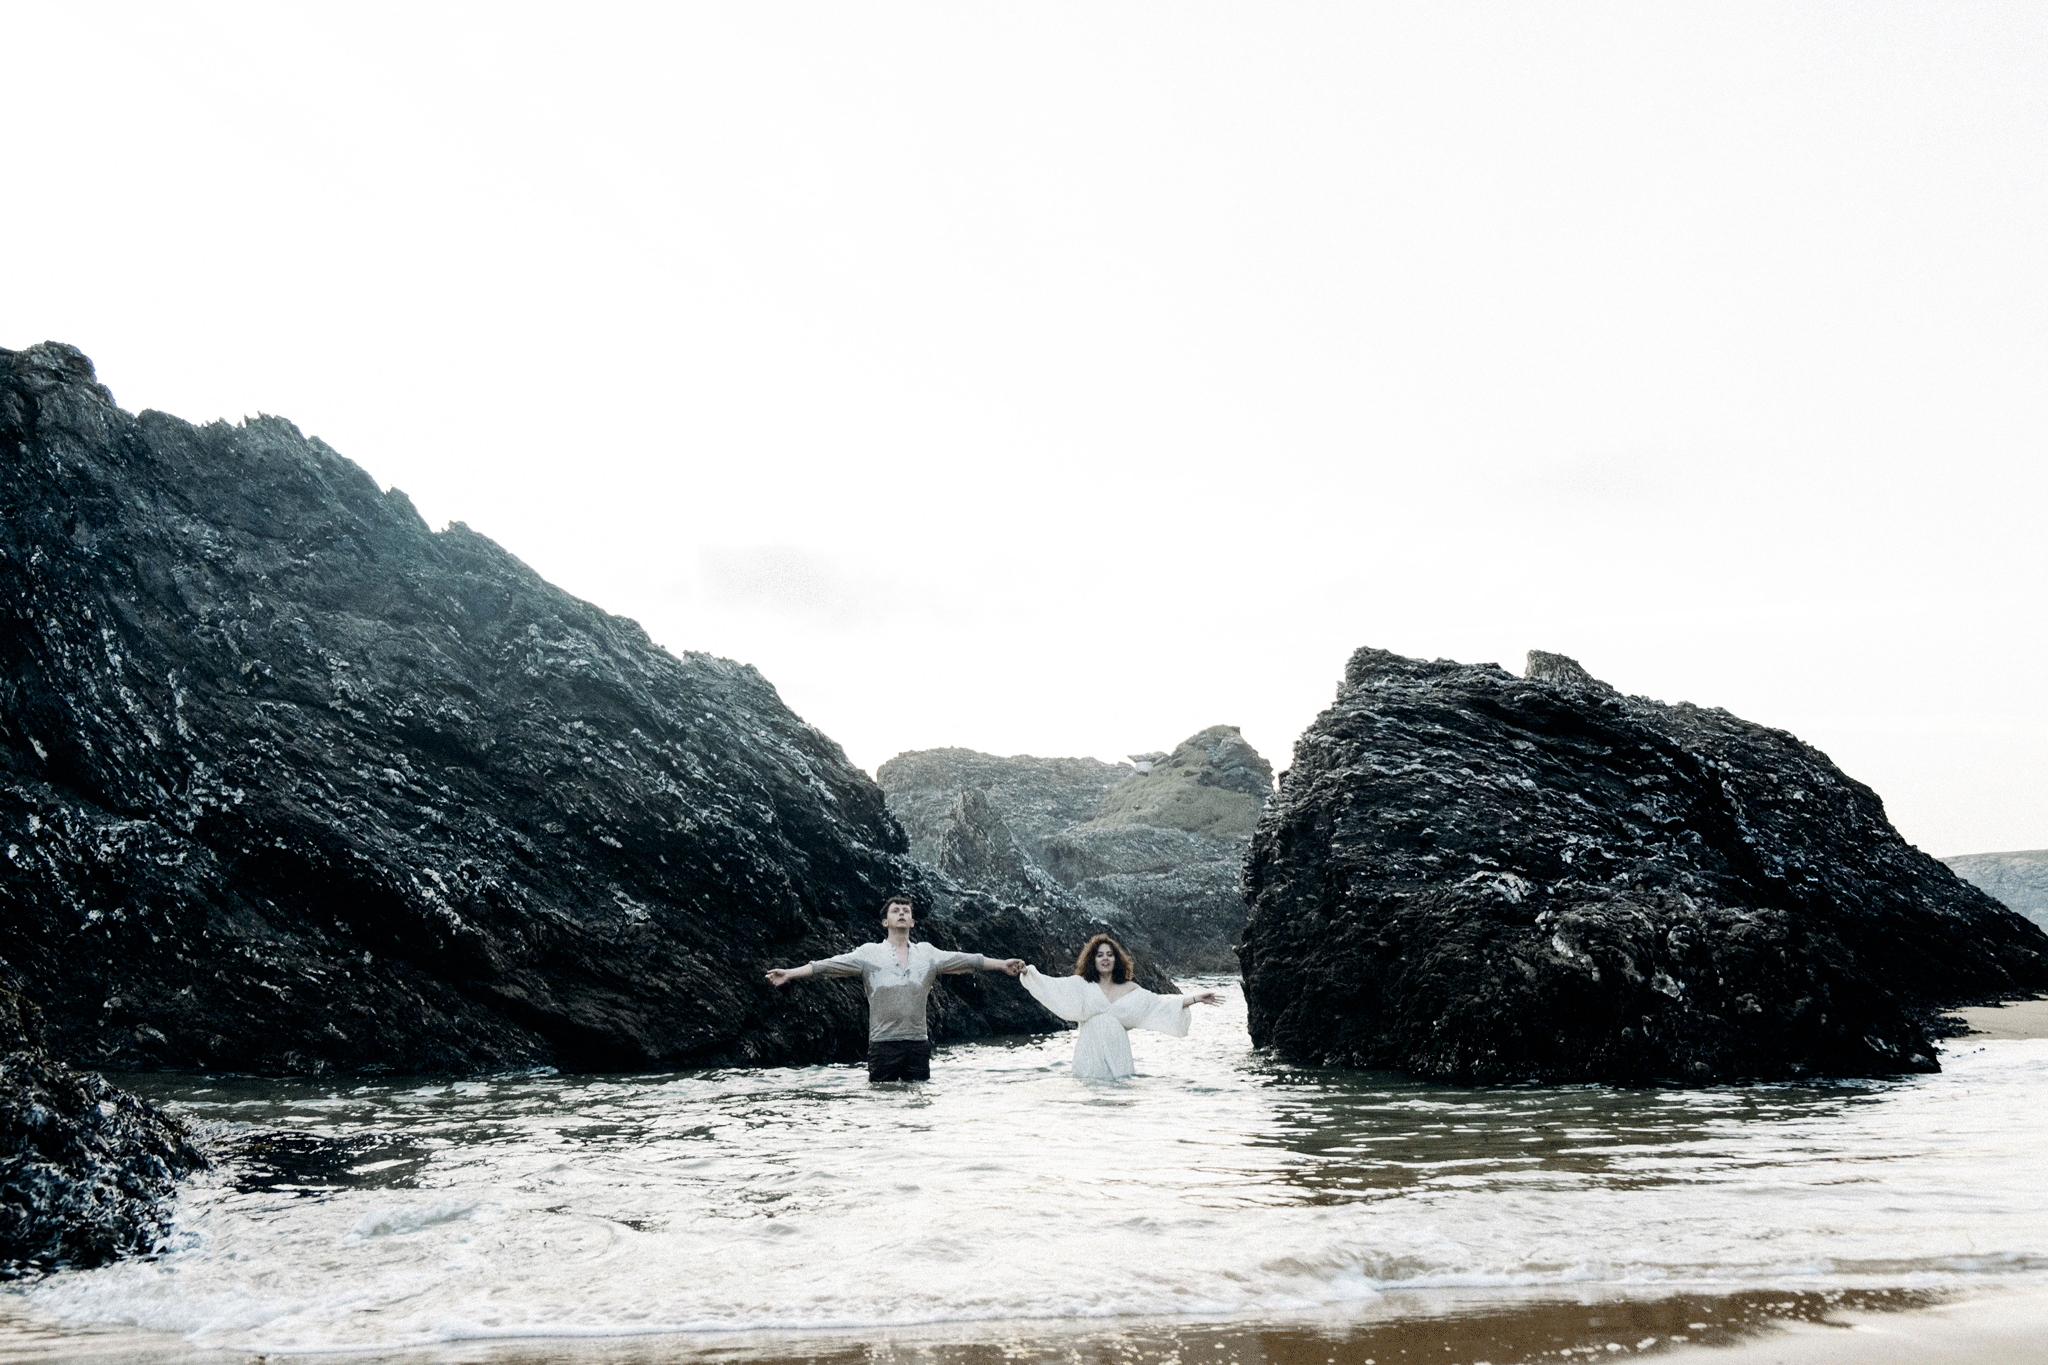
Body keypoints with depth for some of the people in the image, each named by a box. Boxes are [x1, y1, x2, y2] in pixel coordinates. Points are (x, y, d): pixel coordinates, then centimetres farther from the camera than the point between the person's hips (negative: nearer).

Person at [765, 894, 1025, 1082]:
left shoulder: (926, 953, 12)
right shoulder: (869, 953, 4)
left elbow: (965, 960, 8)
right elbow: (829, 965, -3)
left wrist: (1002, 964, 1)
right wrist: (789, 973, -13)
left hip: (918, 1041, 2)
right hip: (883, 1042, -2)